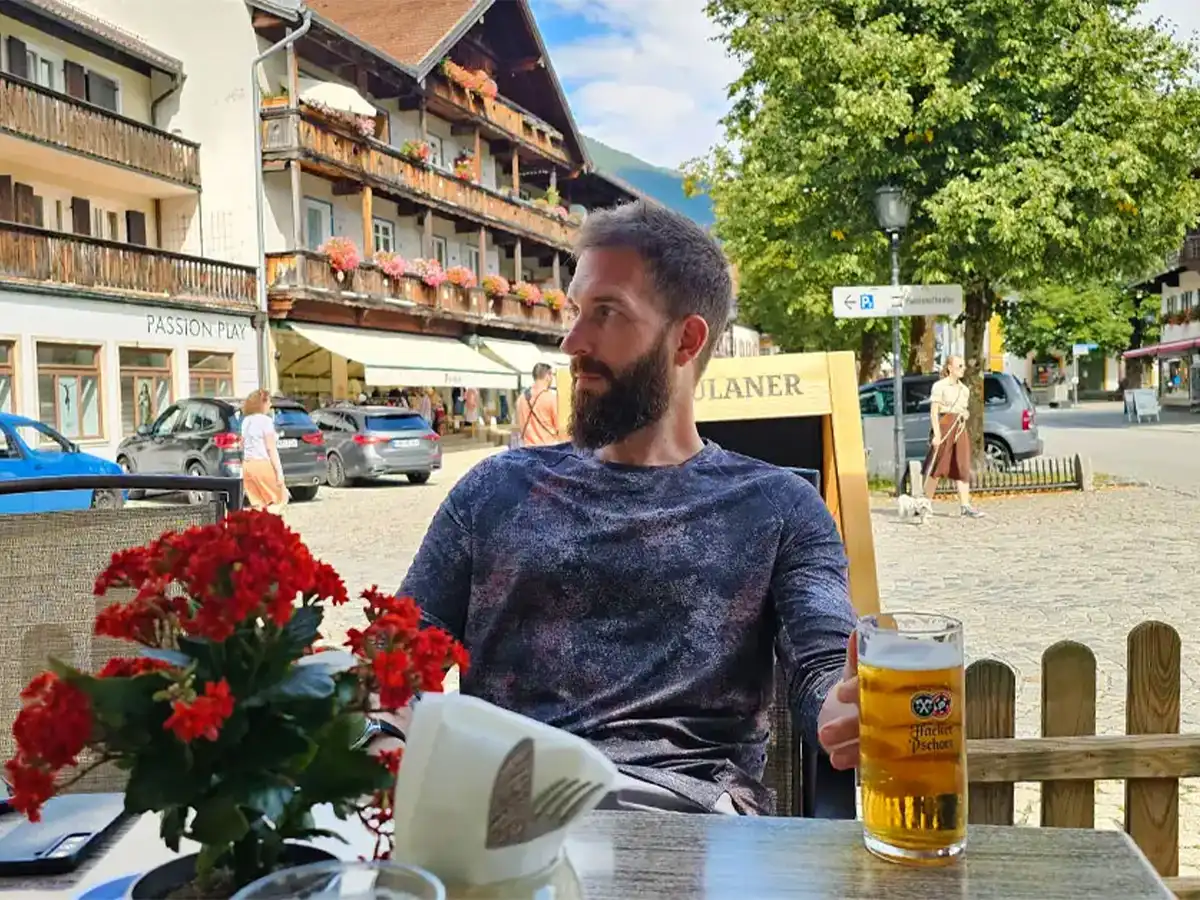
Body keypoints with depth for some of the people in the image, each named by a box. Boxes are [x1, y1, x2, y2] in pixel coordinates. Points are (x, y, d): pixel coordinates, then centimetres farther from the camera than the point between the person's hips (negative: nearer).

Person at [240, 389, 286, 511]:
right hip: (262, 464, -8)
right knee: (278, 499, -2)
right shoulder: (265, 420, -8)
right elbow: (271, 448, -12)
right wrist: (279, 471, -12)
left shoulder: (246, 421, 14)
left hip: (247, 464, 8)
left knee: (257, 504, 7)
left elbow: (242, 445, 19)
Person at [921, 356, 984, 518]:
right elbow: (934, 412, -9)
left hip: (960, 428, 6)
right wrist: (936, 434, -17)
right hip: (944, 425, -6)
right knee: (937, 467, -2)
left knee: (963, 468, -1)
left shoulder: (964, 389, 16)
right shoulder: (940, 386, -4)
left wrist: (966, 414, 1)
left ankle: (965, 506, -3)